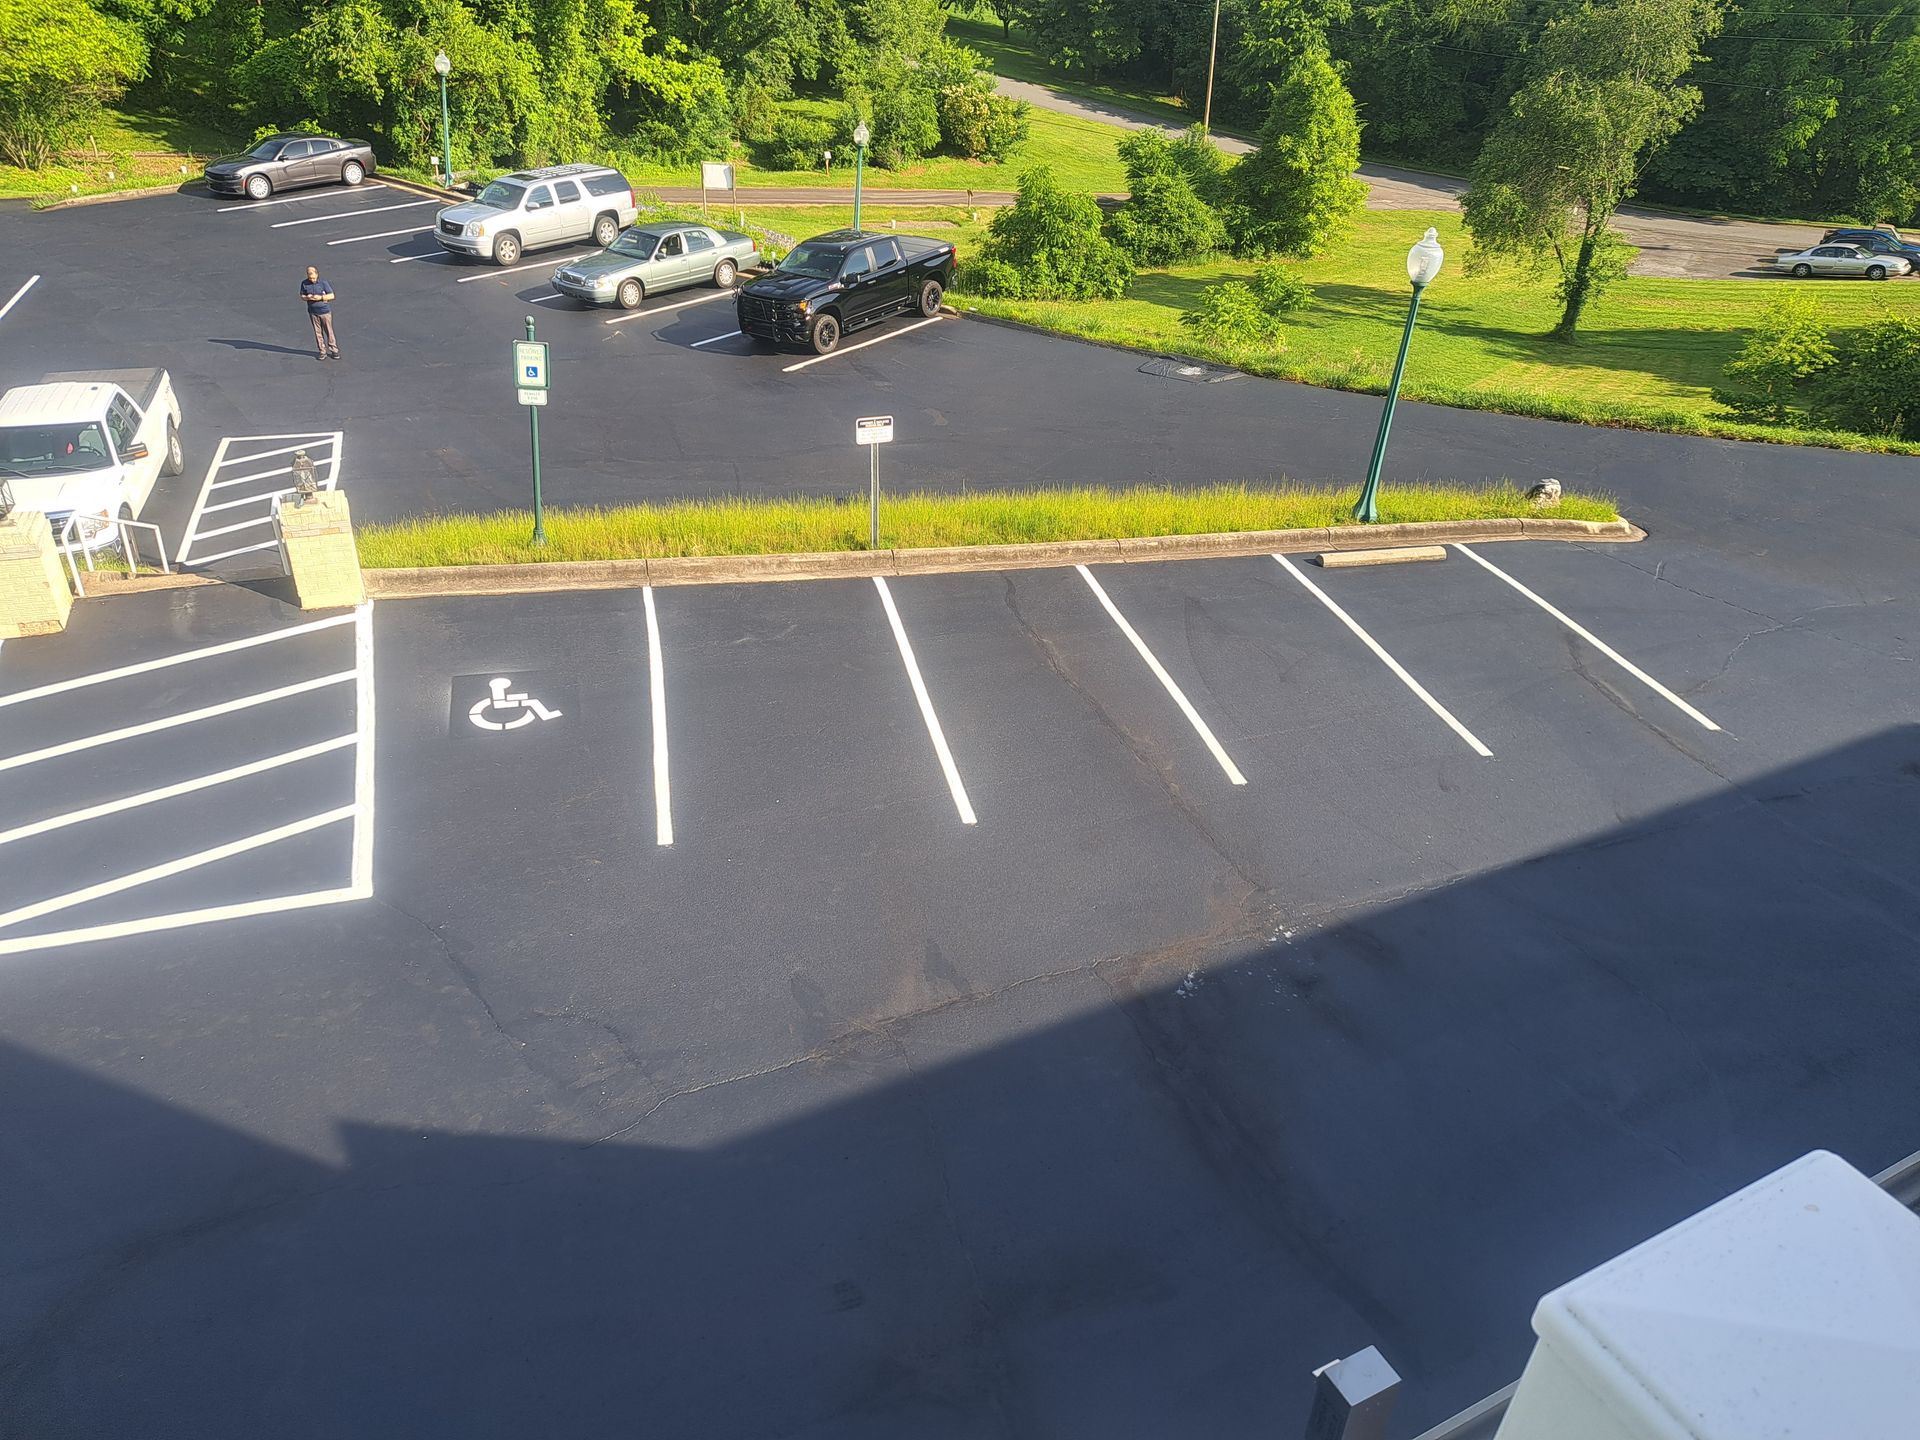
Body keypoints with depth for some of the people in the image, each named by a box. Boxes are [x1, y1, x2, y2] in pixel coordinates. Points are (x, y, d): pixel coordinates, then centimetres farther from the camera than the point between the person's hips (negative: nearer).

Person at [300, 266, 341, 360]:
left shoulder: (323, 282, -9)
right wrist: (307, 298, -15)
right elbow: (301, 296, 8)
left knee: (329, 332, 2)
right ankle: (322, 352, 14)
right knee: (318, 332, 6)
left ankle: (334, 350, 13)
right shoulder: (304, 283, -1)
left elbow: (332, 296, -7)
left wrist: (320, 297, -21)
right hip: (313, 312, 2)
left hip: (325, 311, -2)